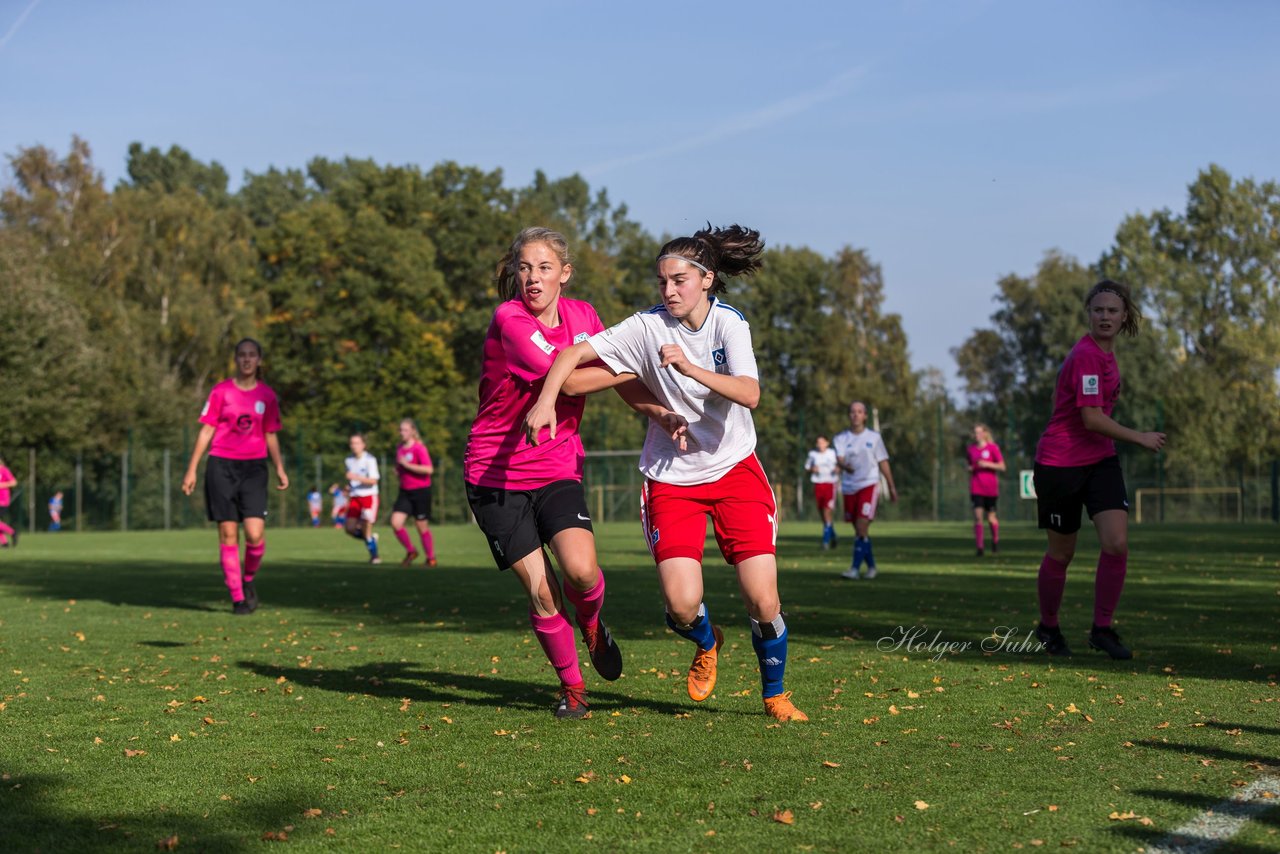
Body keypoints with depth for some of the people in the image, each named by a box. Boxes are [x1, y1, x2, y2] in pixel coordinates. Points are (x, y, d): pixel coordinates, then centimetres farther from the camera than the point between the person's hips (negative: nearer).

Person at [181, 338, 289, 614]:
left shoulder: (267, 395, 7)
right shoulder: (221, 392, 1)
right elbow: (206, 430, 2)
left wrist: (280, 469, 6)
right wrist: (192, 469, -1)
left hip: (254, 468, 1)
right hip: (222, 467, -1)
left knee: (255, 534, -12)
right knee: (228, 534, -1)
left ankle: (248, 580, 17)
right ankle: (237, 598, 8)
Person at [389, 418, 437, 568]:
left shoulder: (419, 448, -13)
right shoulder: (400, 449, 10)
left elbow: (428, 469, -24)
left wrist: (406, 465, -22)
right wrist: (397, 470, 4)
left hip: (421, 491, -6)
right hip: (405, 492, 6)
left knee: (422, 526, 2)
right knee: (395, 523, -8)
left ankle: (431, 558, 19)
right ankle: (410, 552, 11)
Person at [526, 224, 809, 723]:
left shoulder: (727, 322, -8)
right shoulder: (647, 327, -7)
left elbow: (749, 394, -23)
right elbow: (573, 354, -6)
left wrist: (690, 368, -36)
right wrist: (546, 401, -22)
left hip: (735, 471, 0)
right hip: (671, 479, 0)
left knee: (762, 601, -9)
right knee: (682, 605, -15)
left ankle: (774, 694, 19)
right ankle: (707, 644, 23)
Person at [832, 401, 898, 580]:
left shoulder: (874, 437, 4)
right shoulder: (840, 438, 4)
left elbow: (883, 463, 9)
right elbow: (839, 459, -12)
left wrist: (892, 487, 11)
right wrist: (845, 466, -35)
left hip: (869, 485, -3)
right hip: (849, 488, 3)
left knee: (862, 527, -15)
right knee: (859, 530, 9)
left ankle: (855, 568, -18)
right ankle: (871, 566, 24)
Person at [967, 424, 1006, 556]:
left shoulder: (993, 448, -3)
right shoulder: (970, 449, 8)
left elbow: (1002, 466, -4)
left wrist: (987, 464, -17)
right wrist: (970, 468, 0)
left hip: (990, 489, -2)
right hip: (976, 489, 2)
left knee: (991, 517, 6)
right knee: (978, 516, -12)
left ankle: (995, 540, 34)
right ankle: (979, 547, -10)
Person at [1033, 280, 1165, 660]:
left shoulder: (1104, 353, 8)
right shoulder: (1086, 355, -19)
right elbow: (1091, 418, -24)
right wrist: (1140, 439, -14)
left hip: (1100, 461, 7)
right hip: (1060, 465, -7)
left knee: (1117, 544, -10)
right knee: (1062, 553, 6)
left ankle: (1102, 629, 3)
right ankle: (1048, 627, 28)